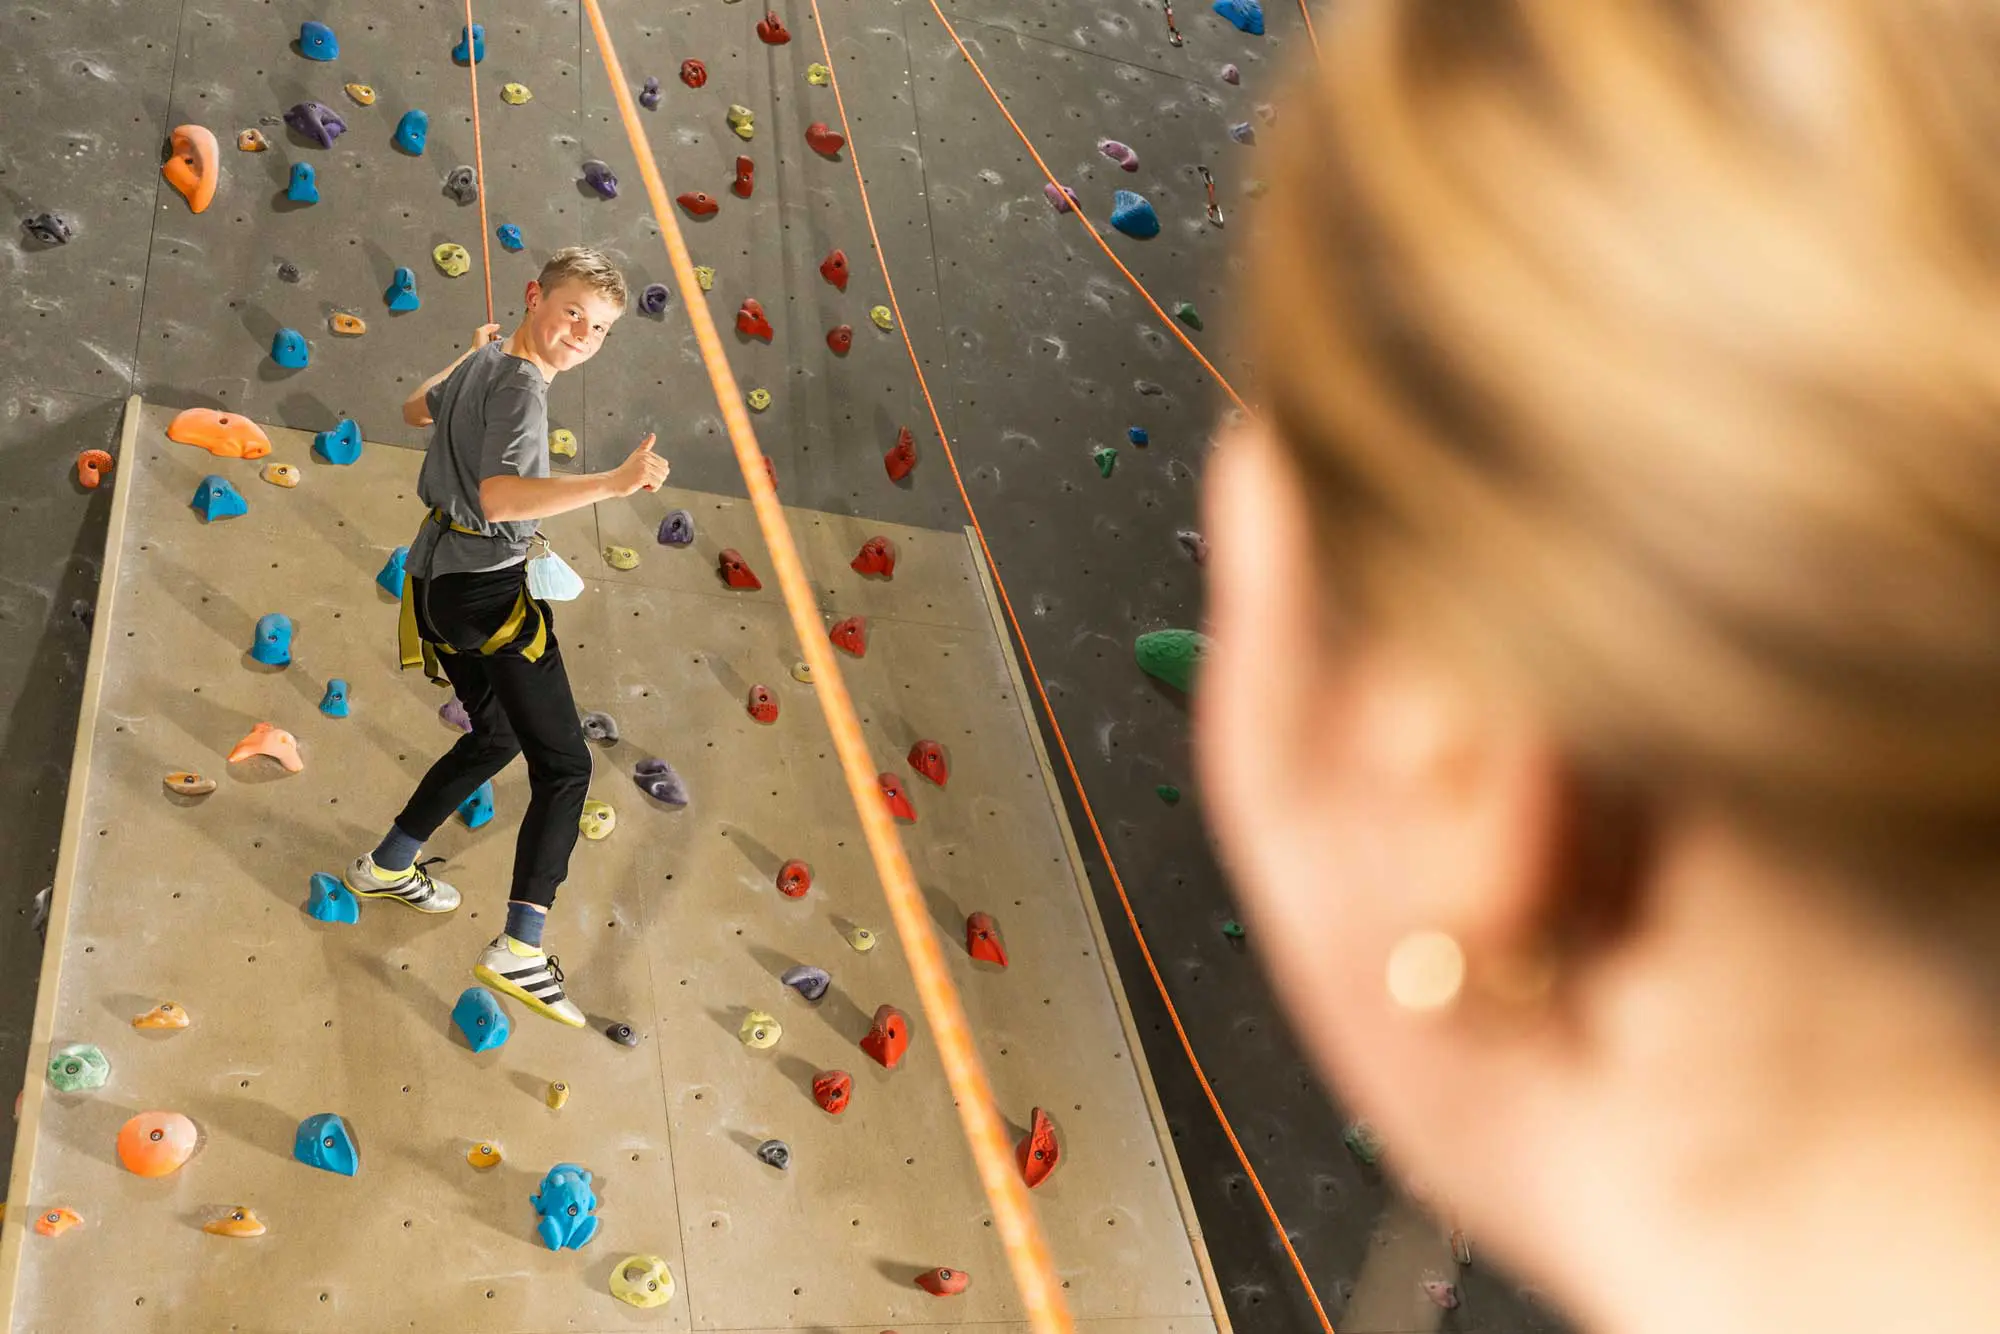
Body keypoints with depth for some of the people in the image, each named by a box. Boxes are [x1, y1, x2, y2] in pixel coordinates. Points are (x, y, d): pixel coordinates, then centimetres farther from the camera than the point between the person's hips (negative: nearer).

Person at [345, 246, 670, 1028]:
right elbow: (499, 496, -31)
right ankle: (519, 949, -18)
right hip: (489, 588, -10)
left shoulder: (482, 363, 12)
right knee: (564, 766, -9)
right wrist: (611, 484, -39)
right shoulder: (521, 384, -17)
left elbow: (417, 410, 34)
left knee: (495, 735, 30)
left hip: (436, 577, 10)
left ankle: (387, 866, 40)